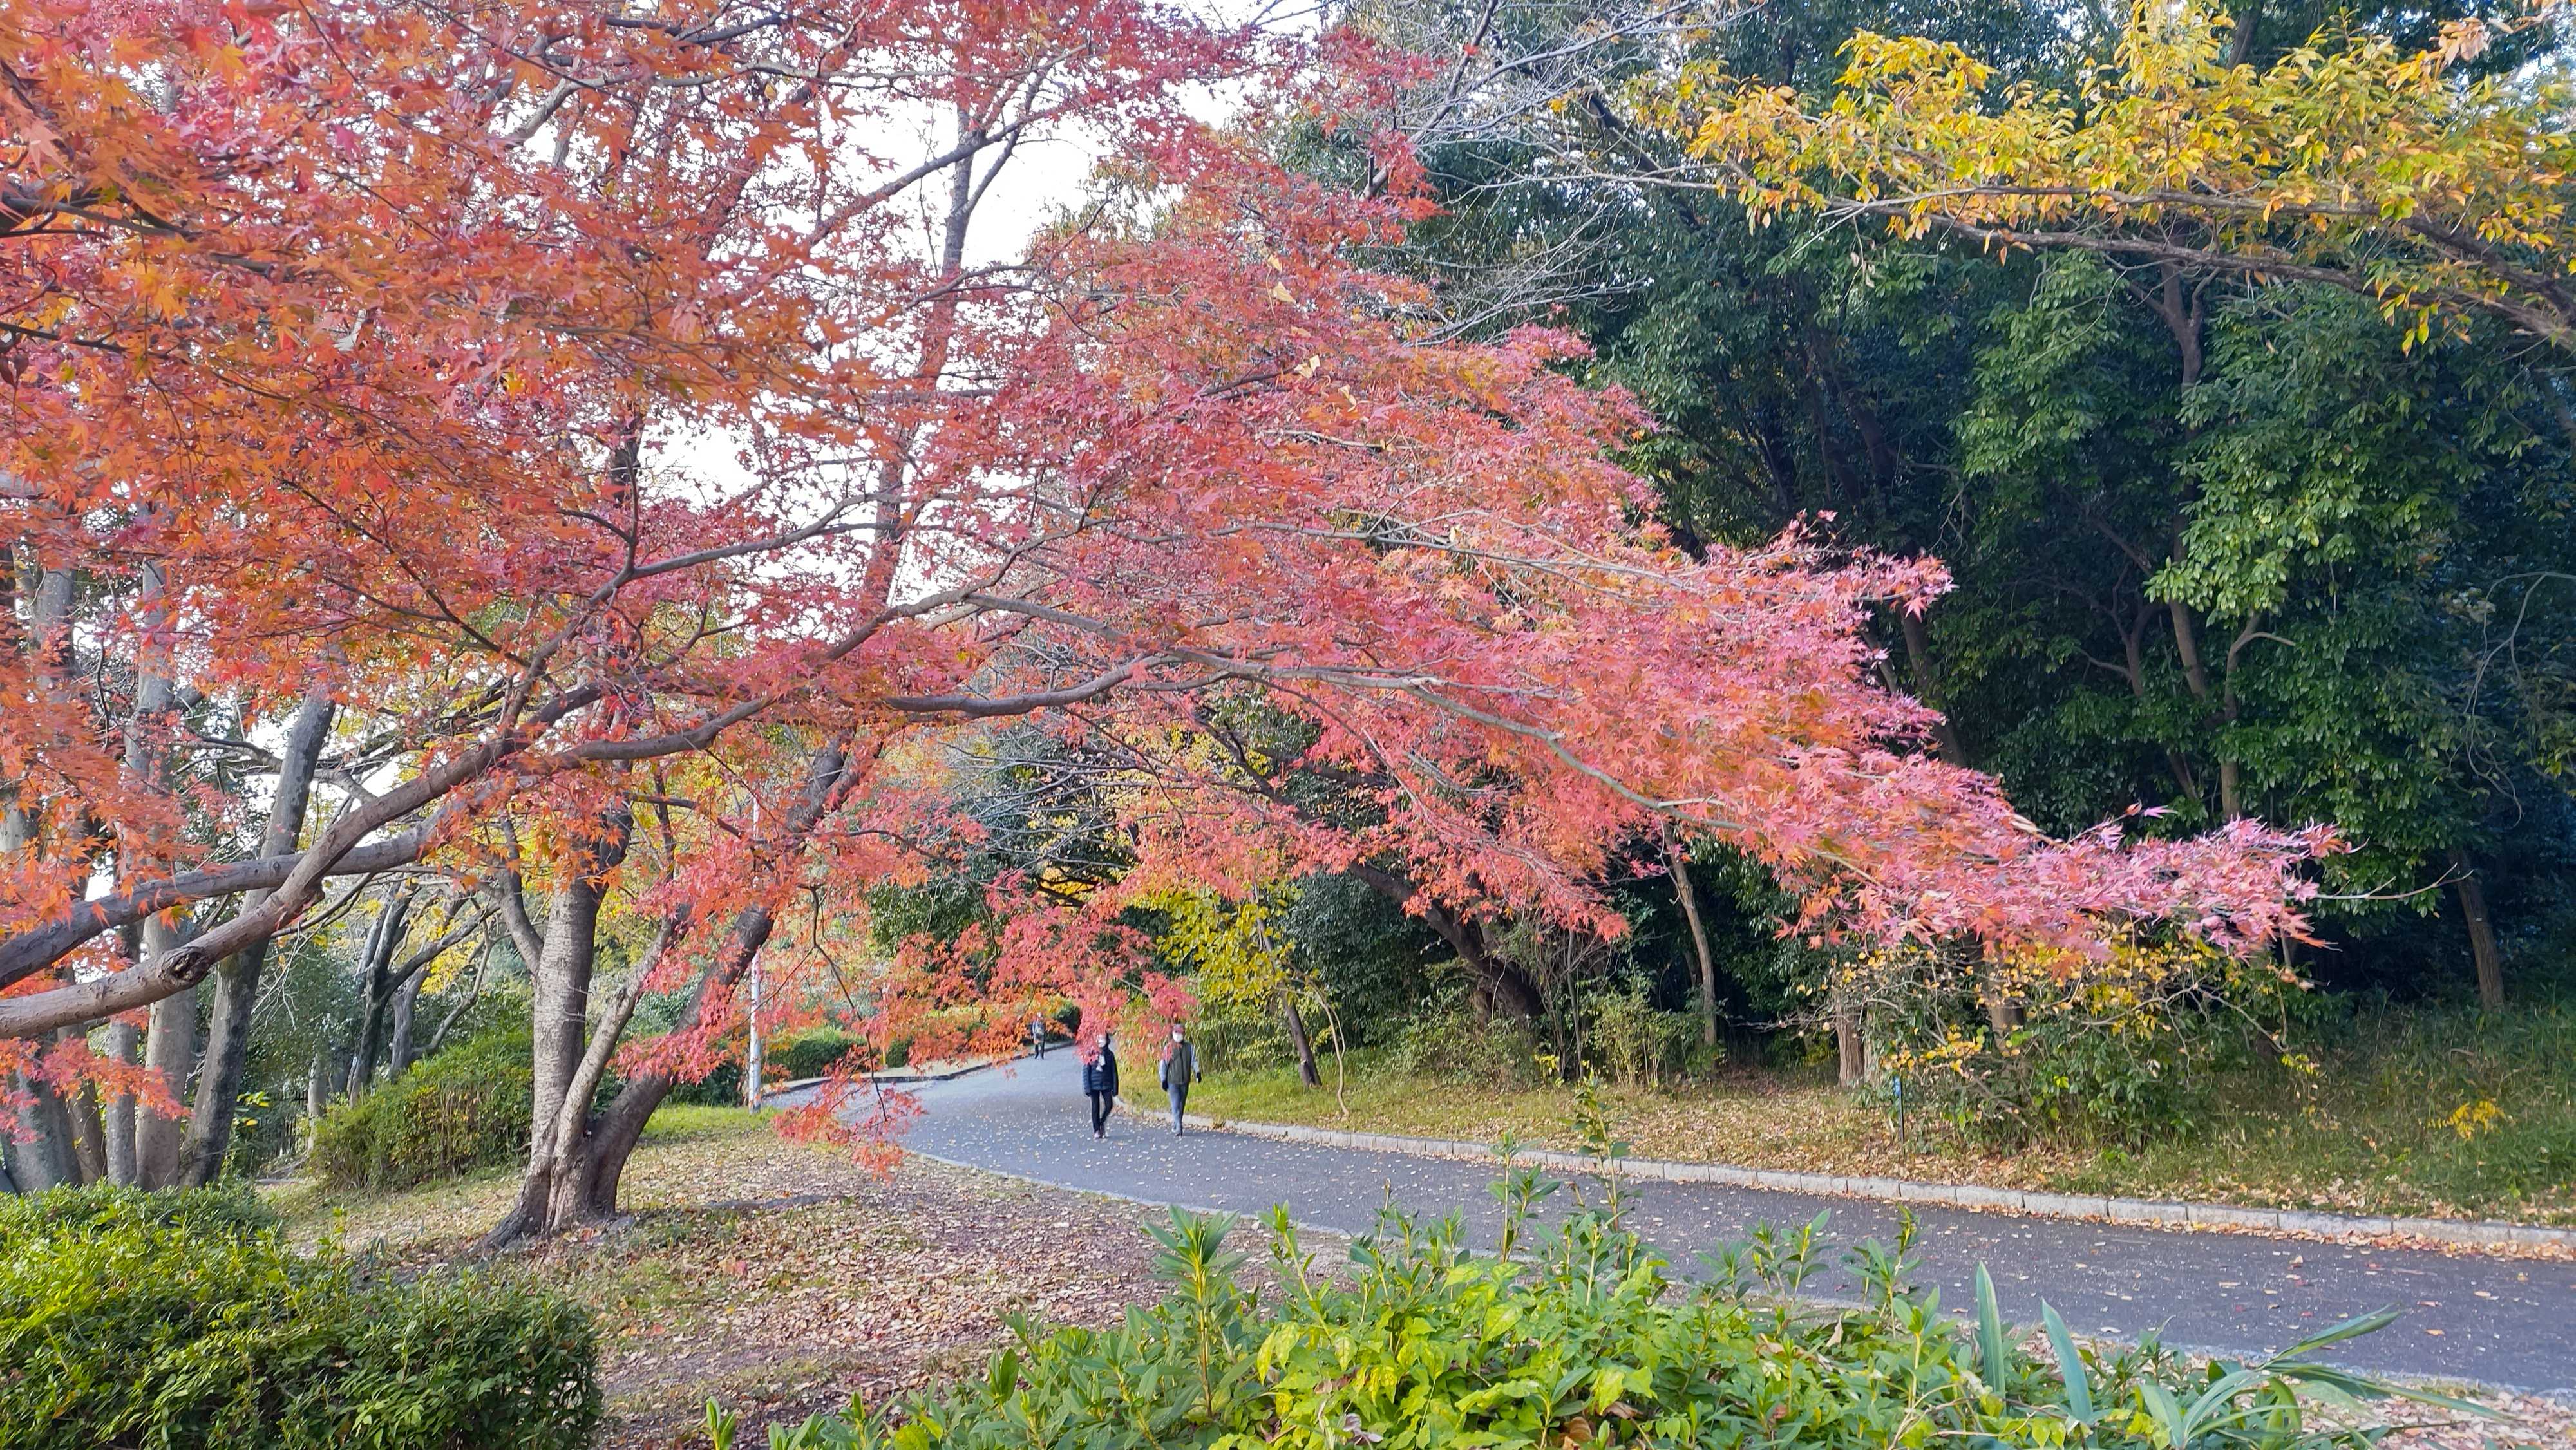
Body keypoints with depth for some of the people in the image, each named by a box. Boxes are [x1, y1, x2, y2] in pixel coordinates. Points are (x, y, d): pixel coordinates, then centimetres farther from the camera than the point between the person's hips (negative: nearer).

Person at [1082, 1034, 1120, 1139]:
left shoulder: (1110, 1054, 2)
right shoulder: (1091, 1054, -3)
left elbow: (1114, 1072, 5)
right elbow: (1086, 1071, -2)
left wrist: (1115, 1089, 1)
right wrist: (1087, 1087, -9)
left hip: (1106, 1085, 1)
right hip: (1094, 1085, -1)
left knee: (1109, 1105, -5)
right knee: (1095, 1108, 3)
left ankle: (1102, 1123, 23)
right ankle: (1096, 1130, 15)